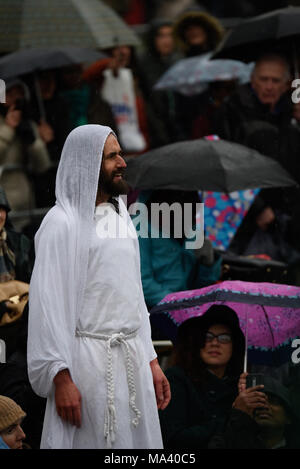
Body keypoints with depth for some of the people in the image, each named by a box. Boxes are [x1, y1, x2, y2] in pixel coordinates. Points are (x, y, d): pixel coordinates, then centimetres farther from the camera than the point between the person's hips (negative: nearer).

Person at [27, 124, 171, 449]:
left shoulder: (120, 218, 15)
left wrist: (151, 361, 15)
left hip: (132, 360, 7)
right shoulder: (63, 222, -8)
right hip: (88, 359, -7)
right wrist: (61, 378, -18)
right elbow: (48, 302, -13)